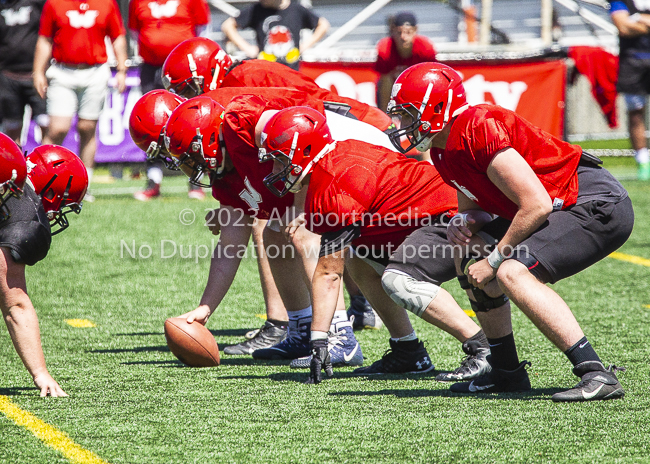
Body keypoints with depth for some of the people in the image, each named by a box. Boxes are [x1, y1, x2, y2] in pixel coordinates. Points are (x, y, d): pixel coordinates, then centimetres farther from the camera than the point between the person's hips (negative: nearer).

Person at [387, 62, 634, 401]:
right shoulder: (444, 152, 7)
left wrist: (494, 261, -15)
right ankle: (507, 372, 20)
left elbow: (536, 205, -25)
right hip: (564, 208, 11)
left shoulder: (479, 130, -23)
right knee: (470, 261, 15)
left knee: (513, 272, -27)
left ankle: (596, 375, -29)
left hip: (599, 206, -11)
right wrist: (463, 224, -2)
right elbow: (475, 205, 22)